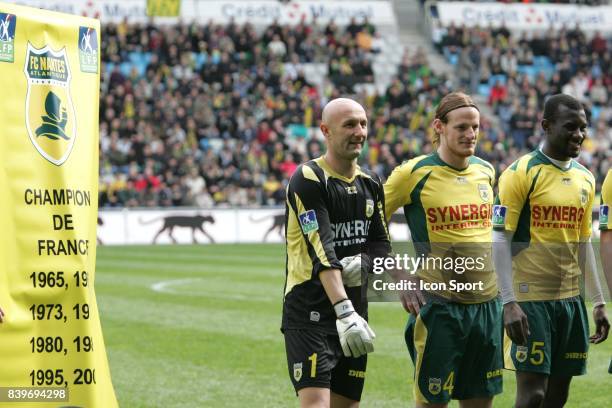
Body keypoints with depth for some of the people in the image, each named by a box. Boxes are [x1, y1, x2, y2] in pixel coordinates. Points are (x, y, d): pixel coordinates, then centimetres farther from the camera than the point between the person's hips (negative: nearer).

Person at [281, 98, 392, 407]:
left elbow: (382, 245, 13)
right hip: (310, 314, -7)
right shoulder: (308, 180, -13)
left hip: (354, 311, 8)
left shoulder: (371, 184, 13)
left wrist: (362, 263, -12)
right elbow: (322, 251, -23)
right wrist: (344, 311, -33)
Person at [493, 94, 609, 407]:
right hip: (531, 300, -7)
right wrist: (509, 303, -19)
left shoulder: (585, 179, 12)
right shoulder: (522, 173, -9)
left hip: (571, 299, 7)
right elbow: (500, 240, -12)